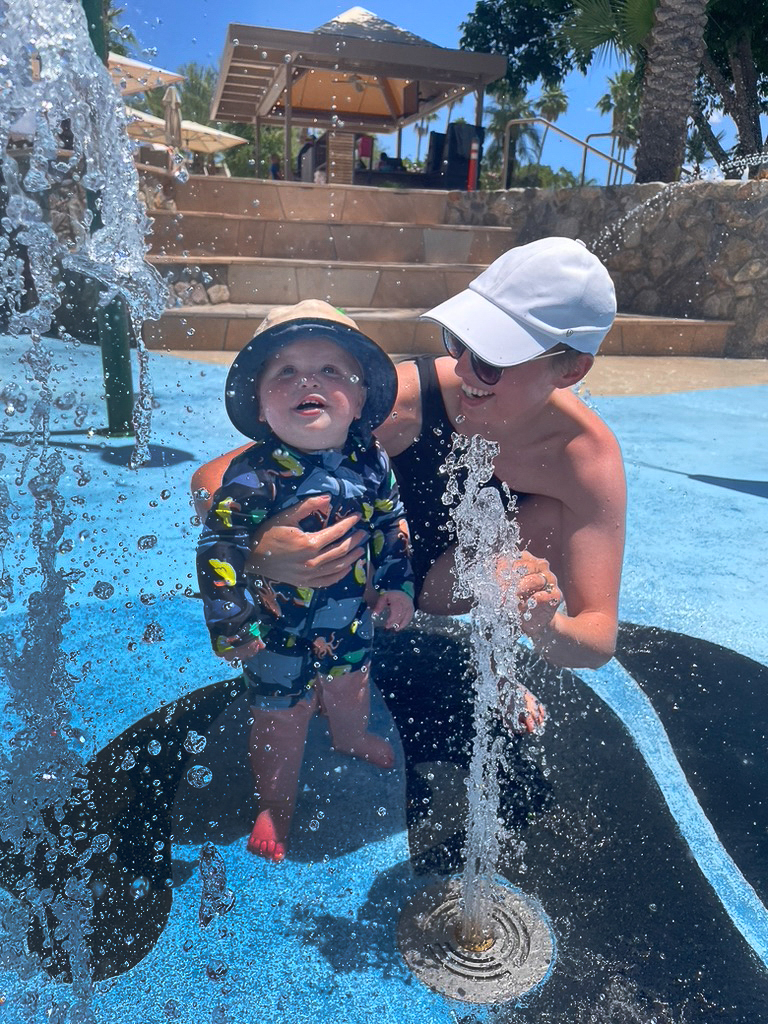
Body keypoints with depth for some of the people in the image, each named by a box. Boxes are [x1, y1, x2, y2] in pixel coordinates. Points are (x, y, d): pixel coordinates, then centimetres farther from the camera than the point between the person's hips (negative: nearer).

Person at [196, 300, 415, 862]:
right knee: (282, 720, 13)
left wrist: (398, 584, 3)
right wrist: (231, 625, -23)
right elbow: (219, 547, -24)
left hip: (354, 616, 5)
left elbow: (393, 522, 3)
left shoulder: (371, 461, -12)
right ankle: (276, 808, 40)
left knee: (351, 682, 31)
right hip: (281, 630, -5)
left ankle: (351, 738, 66)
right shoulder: (255, 477, -29)